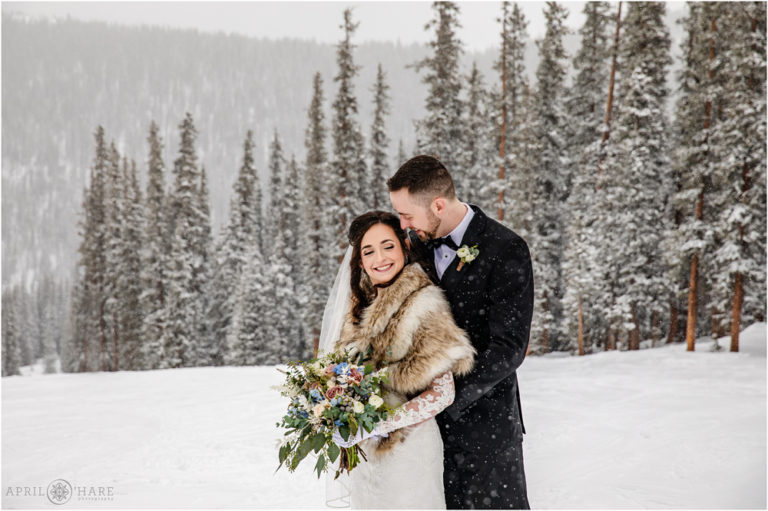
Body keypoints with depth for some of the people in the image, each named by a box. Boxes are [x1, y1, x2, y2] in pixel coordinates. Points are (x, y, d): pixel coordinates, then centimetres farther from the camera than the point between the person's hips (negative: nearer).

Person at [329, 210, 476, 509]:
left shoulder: (424, 306, -16)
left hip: (408, 448, -7)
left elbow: (441, 394, -18)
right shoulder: (362, 308, 6)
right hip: (365, 448, 7)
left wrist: (376, 426, -21)